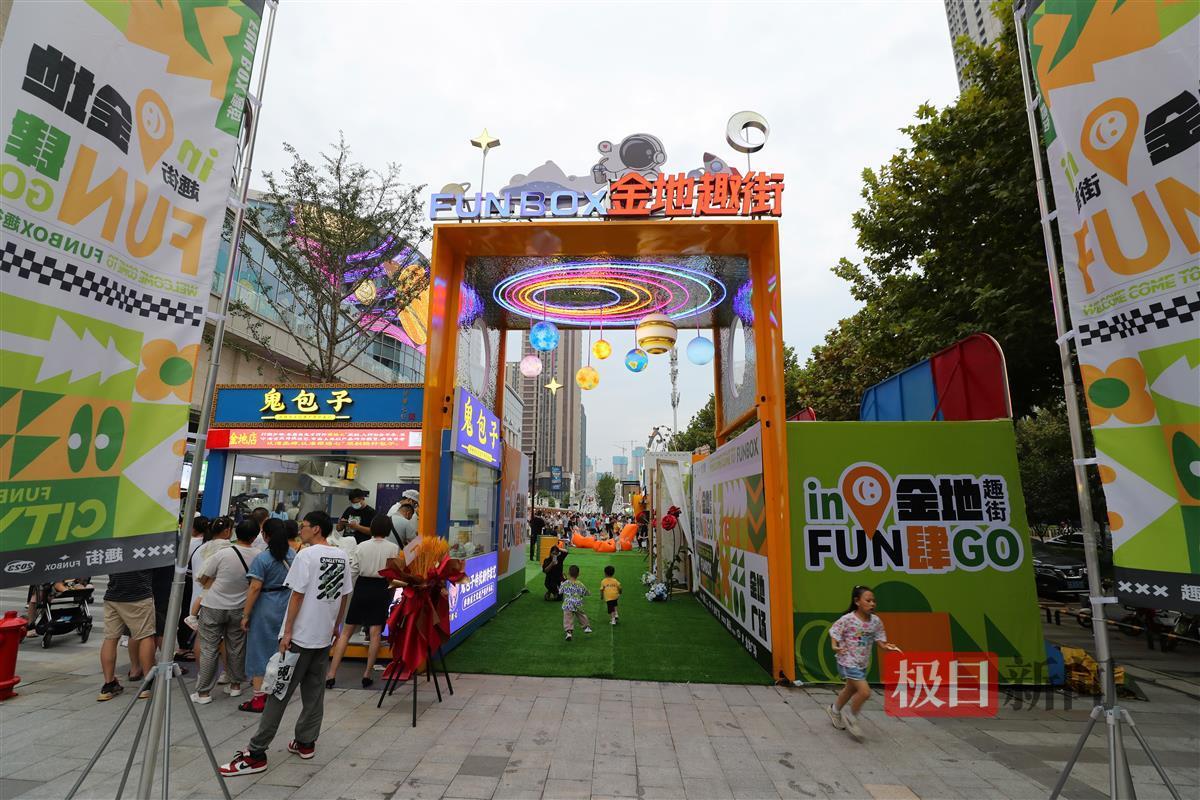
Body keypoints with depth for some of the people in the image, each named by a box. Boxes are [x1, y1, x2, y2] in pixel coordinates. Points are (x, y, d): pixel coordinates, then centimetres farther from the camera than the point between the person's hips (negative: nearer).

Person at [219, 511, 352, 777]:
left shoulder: (306, 555, -14)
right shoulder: (342, 557, 5)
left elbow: (297, 595, -15)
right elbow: (344, 596, 10)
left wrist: (287, 632, -9)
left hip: (300, 636, -6)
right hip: (324, 636, 6)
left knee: (279, 693, 2)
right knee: (314, 692, 14)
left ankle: (256, 753, 8)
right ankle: (305, 742, 23)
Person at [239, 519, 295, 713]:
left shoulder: (263, 559, -16)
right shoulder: (293, 555, 1)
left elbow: (255, 588, -17)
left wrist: (245, 614, -11)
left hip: (266, 608, -6)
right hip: (287, 605, 6)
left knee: (260, 650, 4)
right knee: (280, 648, 19)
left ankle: (258, 698, 9)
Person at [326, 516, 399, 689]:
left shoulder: (362, 546, 0)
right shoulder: (393, 548, -4)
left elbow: (355, 569, 0)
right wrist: (391, 594, 12)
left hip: (362, 586, 1)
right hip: (381, 588, -1)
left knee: (346, 632, 9)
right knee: (375, 634, 7)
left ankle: (331, 675, 10)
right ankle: (367, 675, 10)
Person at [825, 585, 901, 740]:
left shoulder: (876, 621, -5)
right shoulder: (847, 619, -22)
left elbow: (880, 641, 3)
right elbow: (833, 632, -12)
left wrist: (887, 646, -18)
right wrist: (835, 647, -27)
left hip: (863, 663, 7)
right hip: (848, 662, -7)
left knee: (850, 690, 24)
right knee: (865, 691, -15)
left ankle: (834, 710, 50)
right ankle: (851, 717, 12)